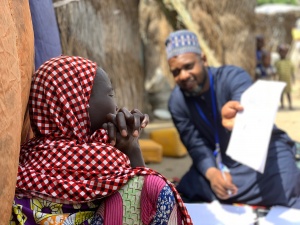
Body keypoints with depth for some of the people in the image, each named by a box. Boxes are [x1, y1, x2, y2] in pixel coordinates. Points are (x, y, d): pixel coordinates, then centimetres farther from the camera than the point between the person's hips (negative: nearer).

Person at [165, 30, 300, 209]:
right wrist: (212, 172, -31)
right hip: (223, 163, 5)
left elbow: (248, 110, -42)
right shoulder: (177, 102, -6)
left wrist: (238, 120, -68)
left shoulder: (233, 77, -20)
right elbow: (196, 146, -9)